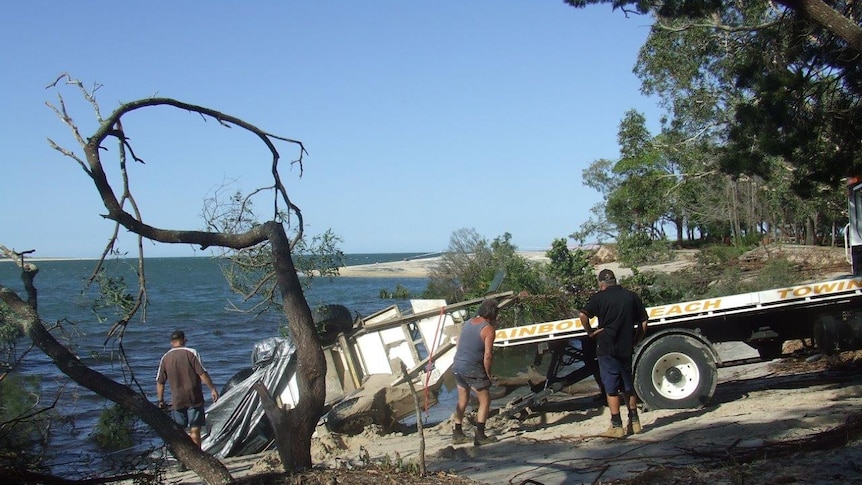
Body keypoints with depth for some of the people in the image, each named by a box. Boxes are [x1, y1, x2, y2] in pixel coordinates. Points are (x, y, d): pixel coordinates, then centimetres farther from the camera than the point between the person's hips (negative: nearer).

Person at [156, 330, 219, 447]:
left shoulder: (165, 358, 6)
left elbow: (160, 382, 8)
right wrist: (213, 389, -6)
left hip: (177, 401, 3)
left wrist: (160, 400, 17)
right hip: (195, 399, -3)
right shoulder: (192, 353, -5)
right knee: (195, 430, -1)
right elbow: (203, 373, -11)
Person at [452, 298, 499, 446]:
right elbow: (488, 355, -17)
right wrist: (488, 373, -6)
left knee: (462, 400, 20)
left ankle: (457, 434, 23)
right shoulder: (488, 329, -12)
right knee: (485, 401, 5)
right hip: (473, 369, -7)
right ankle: (480, 436, 0)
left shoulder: (468, 323, 10)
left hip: (457, 366, 7)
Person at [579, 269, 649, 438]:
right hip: (626, 348, 5)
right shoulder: (631, 296, 8)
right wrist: (634, 340, 15)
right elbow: (643, 322, 9)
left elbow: (583, 315, -19)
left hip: (607, 348, -4)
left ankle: (616, 427, 0)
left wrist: (590, 332, -6)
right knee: (628, 387, 17)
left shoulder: (600, 297, -5)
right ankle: (634, 422, 22)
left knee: (611, 389, 0)